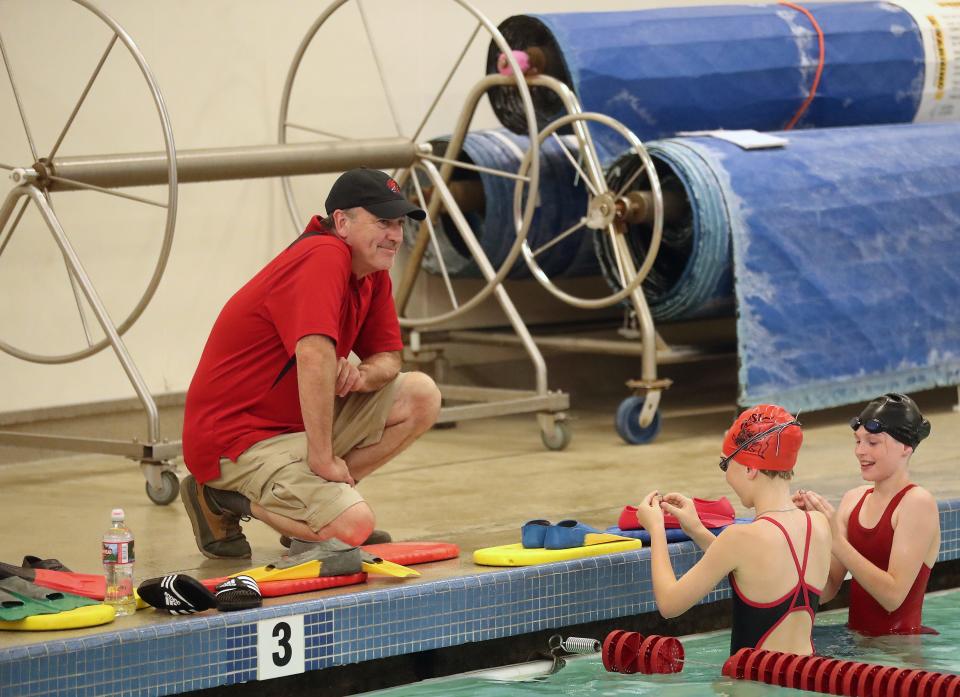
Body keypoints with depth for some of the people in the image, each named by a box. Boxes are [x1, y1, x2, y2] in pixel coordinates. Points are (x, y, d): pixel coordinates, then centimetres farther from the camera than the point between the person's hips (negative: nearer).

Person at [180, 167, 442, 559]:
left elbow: (388, 358, 14)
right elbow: (314, 356, -34)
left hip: (300, 420, 10)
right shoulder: (324, 258, -22)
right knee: (353, 526, -25)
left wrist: (360, 375, -11)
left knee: (421, 396, 4)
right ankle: (229, 500, -3)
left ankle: (320, 497, 7)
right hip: (237, 436, -10)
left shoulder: (372, 272, 8)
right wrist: (322, 458, -33)